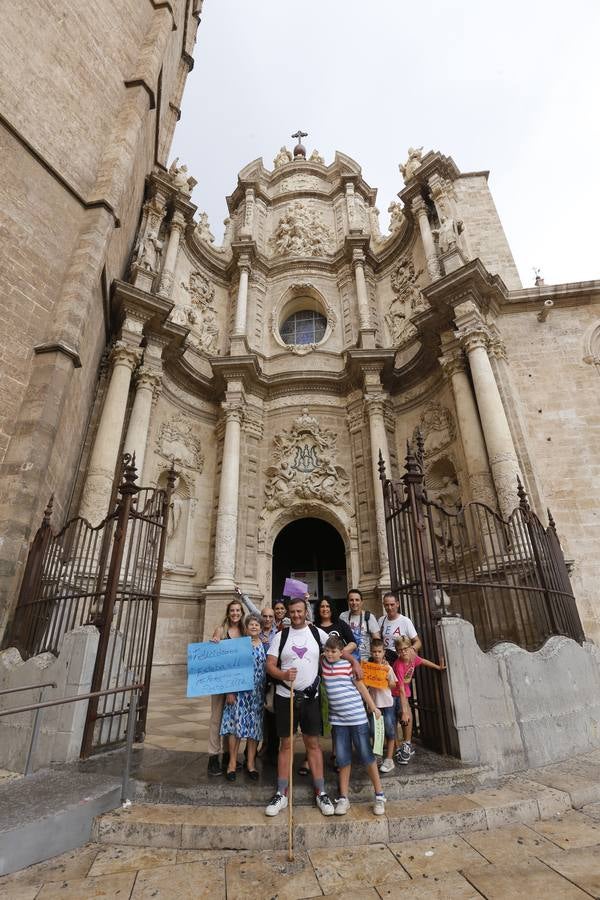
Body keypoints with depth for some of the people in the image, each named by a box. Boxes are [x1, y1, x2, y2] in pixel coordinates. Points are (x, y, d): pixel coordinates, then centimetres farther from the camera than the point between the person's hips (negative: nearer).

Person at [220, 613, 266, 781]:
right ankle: (232, 762, 17)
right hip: (239, 690, -2)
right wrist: (229, 691, -10)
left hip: (257, 692, 3)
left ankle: (251, 763, 22)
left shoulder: (265, 646, 4)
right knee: (236, 723, 0)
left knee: (254, 725, 8)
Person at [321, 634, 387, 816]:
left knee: (366, 755, 6)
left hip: (357, 717, -3)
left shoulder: (349, 665, -11)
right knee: (343, 759, 11)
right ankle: (343, 798, 24)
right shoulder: (323, 664, 0)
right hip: (338, 719, 4)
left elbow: (361, 686, -4)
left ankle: (379, 796, 21)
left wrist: (373, 707, -1)